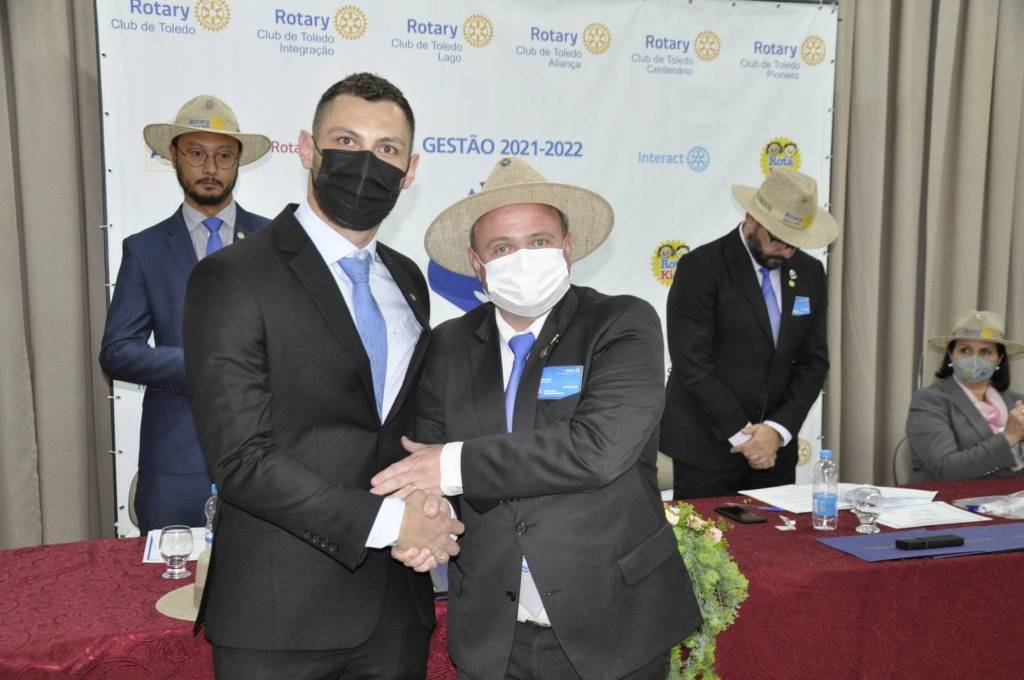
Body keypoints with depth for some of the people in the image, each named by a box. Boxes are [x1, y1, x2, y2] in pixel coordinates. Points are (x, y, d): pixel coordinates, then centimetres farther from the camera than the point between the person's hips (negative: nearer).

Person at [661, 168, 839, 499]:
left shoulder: (809, 273, 6)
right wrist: (742, 436, -14)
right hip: (706, 450, -5)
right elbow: (693, 366, -15)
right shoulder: (700, 268, -11)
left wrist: (777, 430, -7)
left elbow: (813, 362, 6)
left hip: (775, 449, 5)